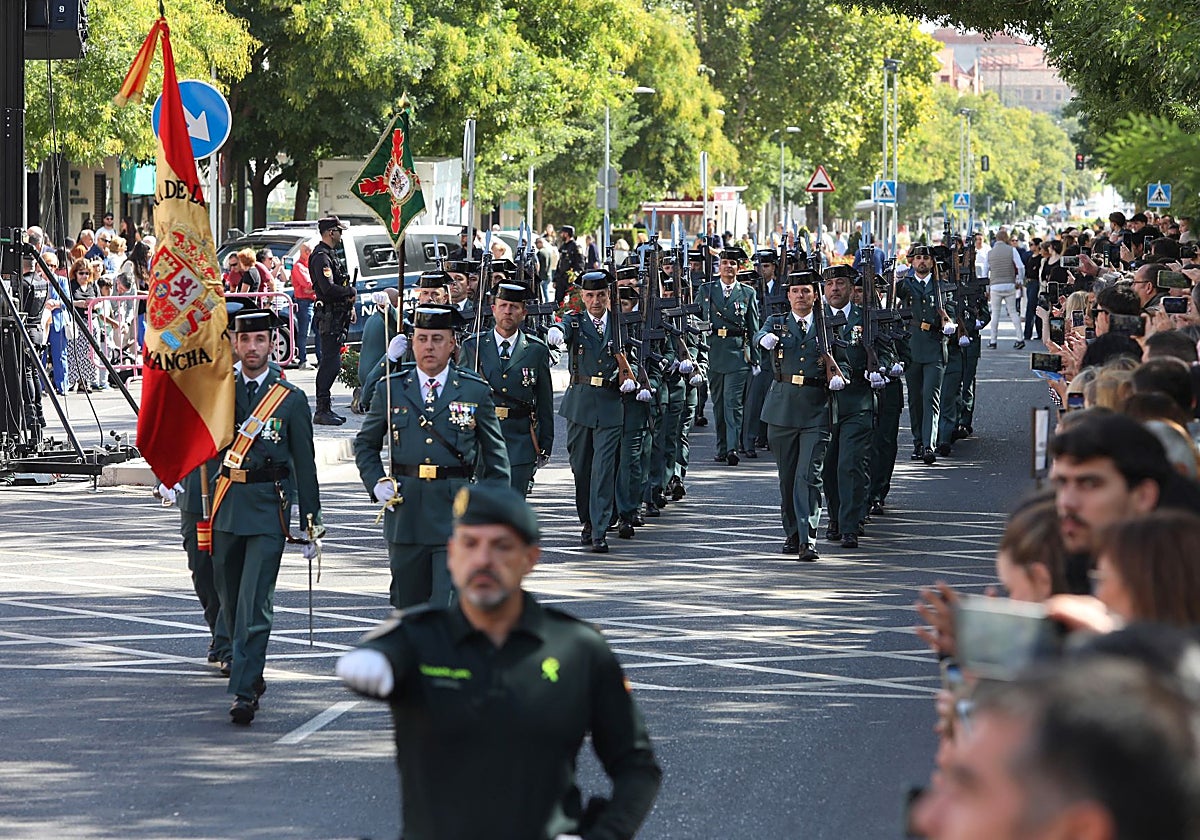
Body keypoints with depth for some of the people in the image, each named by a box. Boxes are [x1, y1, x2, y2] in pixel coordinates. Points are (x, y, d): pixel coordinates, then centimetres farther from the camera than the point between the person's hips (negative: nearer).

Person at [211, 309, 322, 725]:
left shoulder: (291, 399, 1)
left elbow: (305, 464, 3)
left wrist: (311, 524, 3)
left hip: (269, 507, -4)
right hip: (226, 506, 4)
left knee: (255, 603, -11)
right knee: (230, 600, 11)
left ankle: (244, 692, -12)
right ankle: (251, 672, 29)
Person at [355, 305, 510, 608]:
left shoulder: (476, 391, 4)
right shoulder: (391, 389, 7)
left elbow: (495, 455, 9)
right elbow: (365, 444, 18)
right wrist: (377, 483, 1)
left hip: (457, 513, -2)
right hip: (405, 512, 2)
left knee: (451, 605, -11)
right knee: (408, 604, 12)